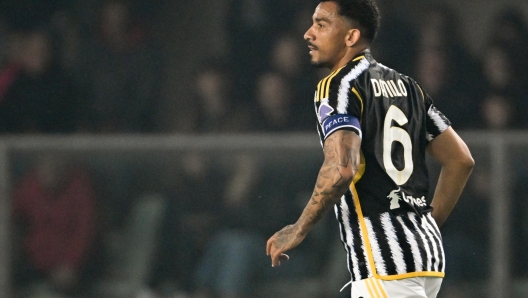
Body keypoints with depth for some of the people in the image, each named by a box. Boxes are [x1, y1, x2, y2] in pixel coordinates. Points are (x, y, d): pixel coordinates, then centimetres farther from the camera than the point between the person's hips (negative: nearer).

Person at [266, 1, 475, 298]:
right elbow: (461, 160, 18)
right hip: (425, 248, 9)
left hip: (384, 261, -9)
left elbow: (341, 170, -22)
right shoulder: (405, 85, 17)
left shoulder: (338, 86, -8)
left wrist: (299, 230, -11)